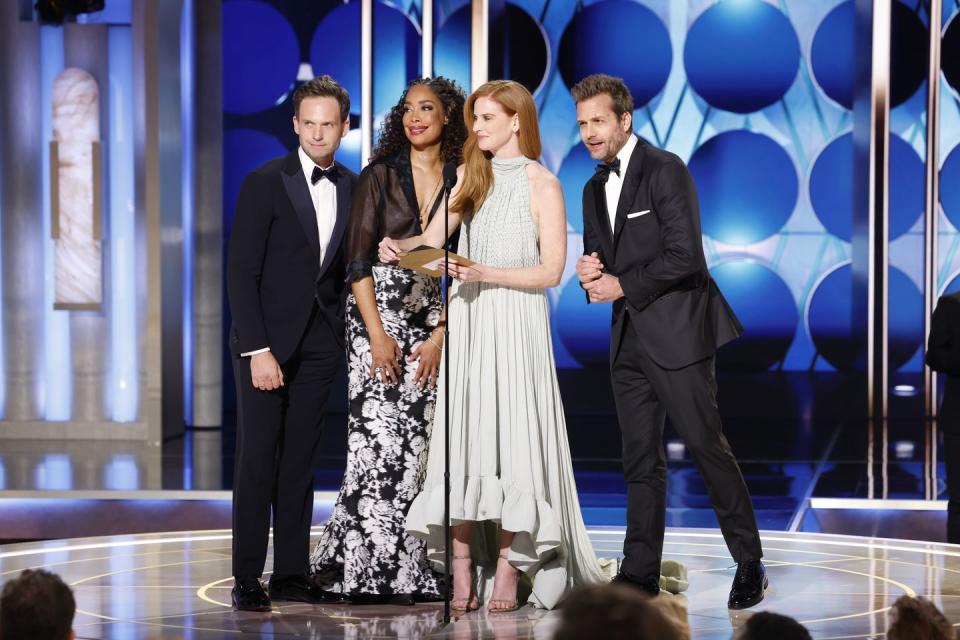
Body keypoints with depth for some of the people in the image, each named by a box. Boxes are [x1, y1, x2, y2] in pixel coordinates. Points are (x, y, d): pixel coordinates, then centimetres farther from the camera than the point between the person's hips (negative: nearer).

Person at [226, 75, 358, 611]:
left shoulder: (353, 188, 8)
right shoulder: (265, 183, -7)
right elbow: (242, 272, -10)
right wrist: (258, 351, -15)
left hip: (321, 342, 4)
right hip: (268, 340, -4)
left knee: (301, 461, 6)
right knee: (258, 459, -4)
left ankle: (292, 573, 10)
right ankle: (247, 578, 1)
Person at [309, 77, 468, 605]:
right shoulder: (380, 176, 0)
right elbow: (358, 261, -4)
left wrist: (439, 337, -4)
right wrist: (378, 334, -11)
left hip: (432, 322, 3)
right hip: (376, 312, -2)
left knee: (415, 440, -2)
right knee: (379, 437, -10)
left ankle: (403, 570, 7)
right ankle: (370, 573, -2)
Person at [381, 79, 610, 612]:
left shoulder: (543, 186, -1)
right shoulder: (469, 176, 14)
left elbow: (551, 271, -6)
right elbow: (433, 239, 11)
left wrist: (486, 274, -16)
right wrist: (398, 246, -9)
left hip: (516, 323, -4)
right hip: (466, 324, 4)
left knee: (513, 439, -6)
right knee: (461, 438, -2)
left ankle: (508, 568, -2)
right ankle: (462, 573, -2)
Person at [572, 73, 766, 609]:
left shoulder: (666, 170, -9)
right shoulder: (595, 189, 16)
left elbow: (685, 256, -17)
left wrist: (621, 284, -15)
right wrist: (589, 272, -2)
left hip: (676, 333, -7)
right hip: (630, 339, 8)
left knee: (708, 445, -5)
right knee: (641, 459, 8)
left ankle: (750, 563, 5)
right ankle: (640, 573, 12)